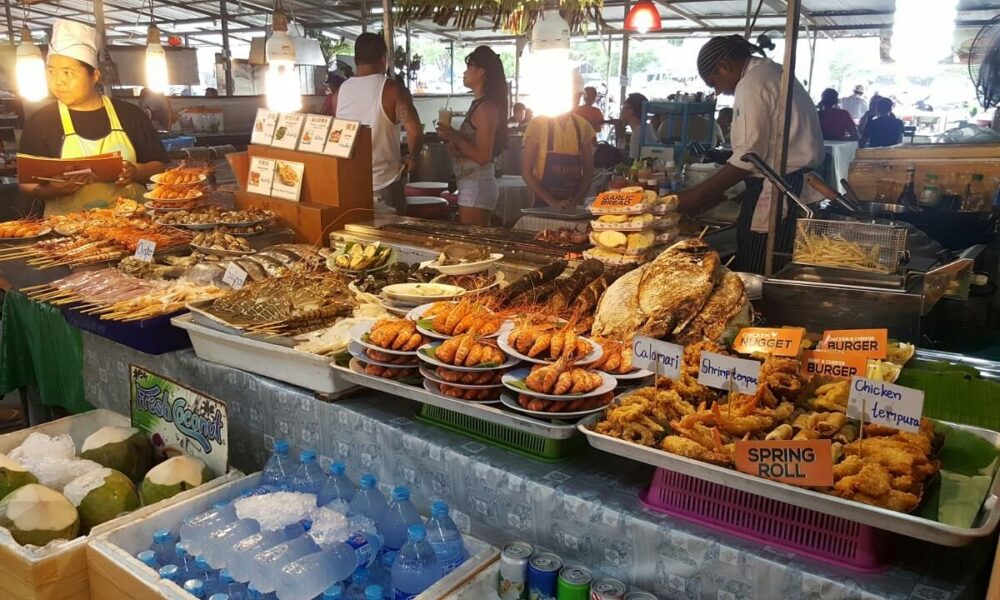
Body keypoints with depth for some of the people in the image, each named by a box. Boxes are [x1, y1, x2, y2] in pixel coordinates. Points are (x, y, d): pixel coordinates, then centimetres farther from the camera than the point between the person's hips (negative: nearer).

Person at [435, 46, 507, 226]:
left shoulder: (486, 107, -14)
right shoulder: (479, 104, 13)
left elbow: (482, 156, -21)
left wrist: (453, 136, -14)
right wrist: (452, 138, 8)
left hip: (477, 186, -9)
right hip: (472, 185, 9)